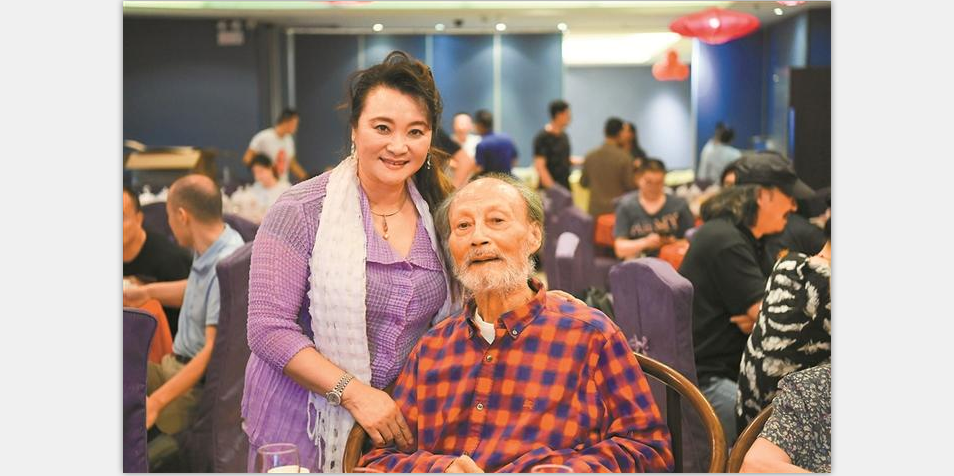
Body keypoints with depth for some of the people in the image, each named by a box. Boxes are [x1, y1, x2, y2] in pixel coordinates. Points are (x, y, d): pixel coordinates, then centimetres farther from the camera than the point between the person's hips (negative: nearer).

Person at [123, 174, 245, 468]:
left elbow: (214, 351, -27)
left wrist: (155, 402, -29)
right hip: (175, 365, 10)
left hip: (199, 383, -10)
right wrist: (145, 292, 35)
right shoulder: (209, 248, 4)